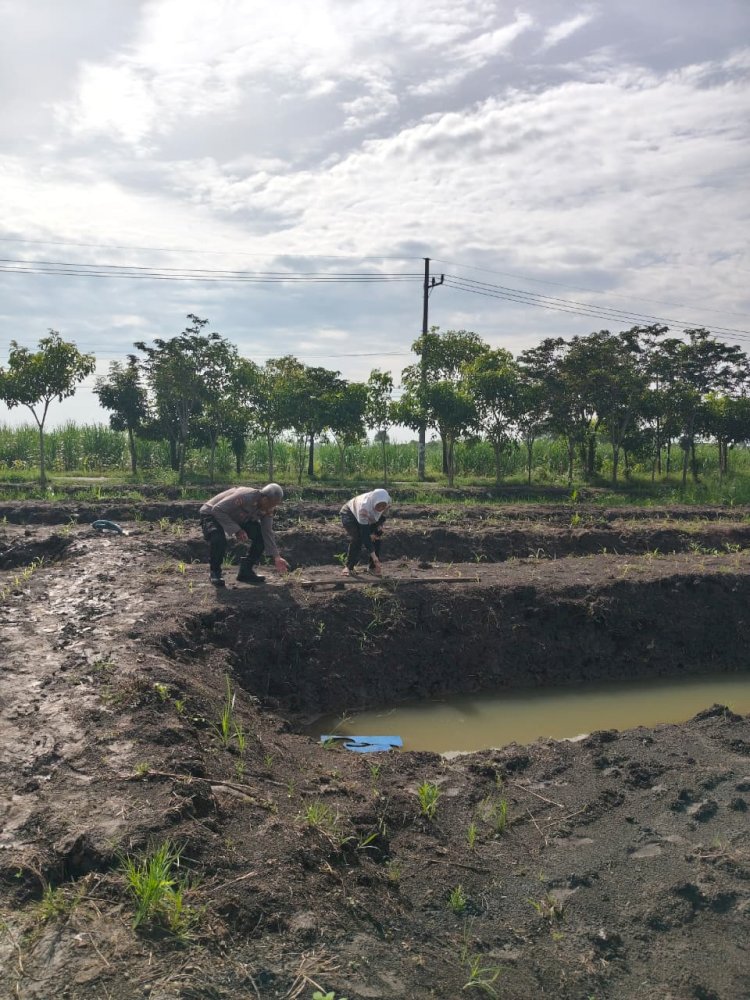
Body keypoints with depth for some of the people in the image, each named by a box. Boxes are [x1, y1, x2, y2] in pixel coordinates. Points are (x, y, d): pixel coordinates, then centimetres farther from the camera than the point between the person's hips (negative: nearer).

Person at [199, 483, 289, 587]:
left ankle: (246, 571, 5)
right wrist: (237, 530, -35)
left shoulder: (267, 509, -13)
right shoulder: (245, 496, -37)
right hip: (212, 514, -7)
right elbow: (217, 510, -34)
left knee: (260, 535, -9)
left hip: (237, 519, 7)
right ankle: (215, 573, -10)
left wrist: (276, 558, -12)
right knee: (218, 540, -36)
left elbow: (268, 533, -7)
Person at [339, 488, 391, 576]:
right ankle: (348, 567, -6)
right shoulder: (364, 507, -44)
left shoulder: (388, 501, -30)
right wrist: (374, 556, -44)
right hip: (350, 515, -5)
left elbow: (382, 516, -3)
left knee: (376, 538, -14)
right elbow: (365, 533, -42)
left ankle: (373, 567, -1)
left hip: (371, 519, 5)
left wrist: (380, 525, -21)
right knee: (357, 539, -23)